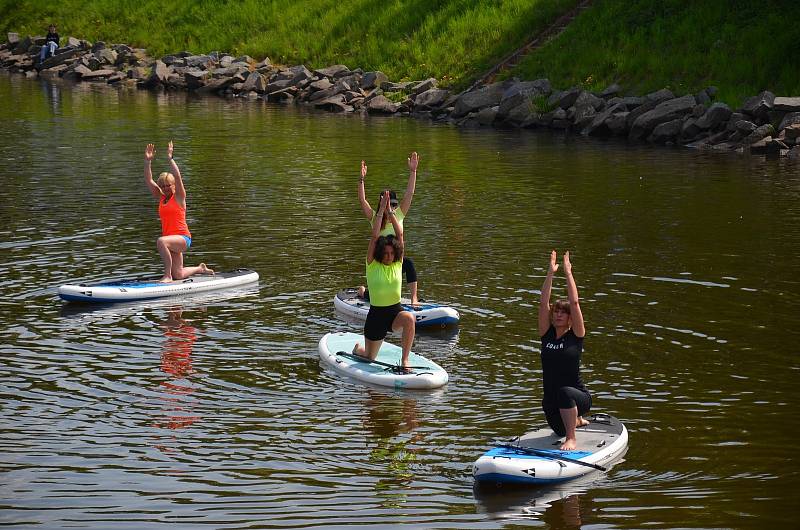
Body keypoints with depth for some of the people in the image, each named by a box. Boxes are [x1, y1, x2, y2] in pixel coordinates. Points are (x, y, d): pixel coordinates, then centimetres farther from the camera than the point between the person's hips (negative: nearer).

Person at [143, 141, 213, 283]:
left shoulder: (179, 196, -3)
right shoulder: (161, 198, 13)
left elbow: (178, 177, -18)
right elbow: (148, 180, 6)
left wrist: (170, 158, -23)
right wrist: (147, 161, -5)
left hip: (183, 237, -8)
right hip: (172, 240, 8)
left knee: (161, 241, -37)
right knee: (178, 275, 10)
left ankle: (167, 275, -29)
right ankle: (200, 269, 39)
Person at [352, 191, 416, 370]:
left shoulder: (398, 263, -1)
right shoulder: (372, 265, -7)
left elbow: (400, 235, -9)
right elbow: (374, 237, -17)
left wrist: (390, 212, -15)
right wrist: (381, 211, -20)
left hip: (396, 311, 1)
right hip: (376, 314, -1)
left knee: (409, 318, -35)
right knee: (369, 358, 11)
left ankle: (405, 360, -25)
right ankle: (358, 348, 49)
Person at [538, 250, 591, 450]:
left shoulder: (576, 335, -7)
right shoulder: (547, 334, 2)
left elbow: (574, 303, -16)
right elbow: (543, 303, -8)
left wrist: (568, 273, -14)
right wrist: (550, 273, -11)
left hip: (578, 396, -6)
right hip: (551, 400, 6)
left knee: (564, 392, -40)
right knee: (560, 431, 23)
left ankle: (571, 439, -27)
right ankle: (577, 420, 58)